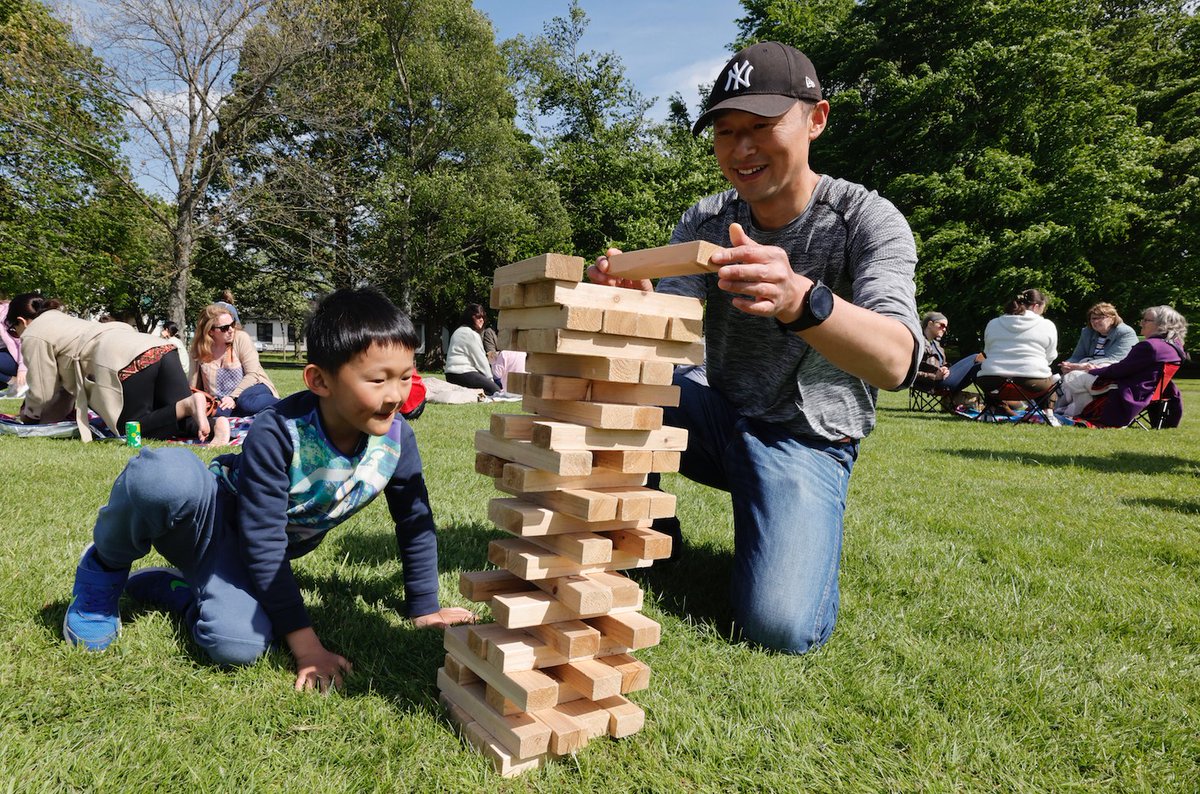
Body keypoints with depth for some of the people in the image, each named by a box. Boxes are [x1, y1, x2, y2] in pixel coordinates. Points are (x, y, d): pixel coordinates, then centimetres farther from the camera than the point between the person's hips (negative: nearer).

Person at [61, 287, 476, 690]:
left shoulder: (397, 437, -18)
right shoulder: (277, 433, -30)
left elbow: (416, 522, -4)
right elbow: (263, 541, -28)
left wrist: (426, 609, 0)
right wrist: (306, 644, -26)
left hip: (263, 554, 4)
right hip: (214, 521, -4)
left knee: (240, 645, -26)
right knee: (166, 474, -39)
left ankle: (174, 587, 8)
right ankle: (105, 569, -4)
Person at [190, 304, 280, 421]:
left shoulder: (241, 338, -5)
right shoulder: (198, 350, 3)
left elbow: (252, 374, -11)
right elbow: (194, 388, 7)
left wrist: (234, 398, -20)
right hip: (221, 403, 3)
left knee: (246, 401, -40)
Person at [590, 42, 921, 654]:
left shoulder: (868, 220, -14)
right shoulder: (703, 222, -2)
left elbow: (894, 362, -32)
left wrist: (799, 300, -52)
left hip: (806, 443, -3)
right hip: (717, 419, 4)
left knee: (778, 627, -24)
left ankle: (797, 533, 11)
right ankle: (651, 531, 2)